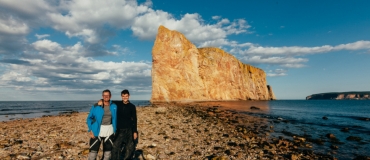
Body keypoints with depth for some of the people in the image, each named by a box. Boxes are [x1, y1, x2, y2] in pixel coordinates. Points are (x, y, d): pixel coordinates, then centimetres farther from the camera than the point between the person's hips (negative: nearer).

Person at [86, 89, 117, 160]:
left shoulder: (114, 106, 0)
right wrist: (91, 130, -7)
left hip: (109, 132, 2)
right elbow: (89, 118, 0)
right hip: (97, 131, -2)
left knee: (108, 151, 11)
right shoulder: (96, 106, -7)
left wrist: (115, 130, 7)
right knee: (93, 151, -1)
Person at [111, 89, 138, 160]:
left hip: (129, 130, 0)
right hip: (119, 130, 0)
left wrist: (135, 131, -1)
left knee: (130, 148, 5)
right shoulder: (117, 104, 2)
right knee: (116, 147, -8)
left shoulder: (132, 106, 0)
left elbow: (134, 119, 2)